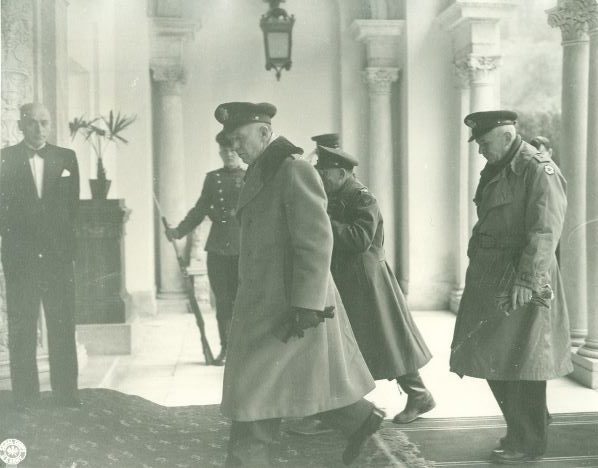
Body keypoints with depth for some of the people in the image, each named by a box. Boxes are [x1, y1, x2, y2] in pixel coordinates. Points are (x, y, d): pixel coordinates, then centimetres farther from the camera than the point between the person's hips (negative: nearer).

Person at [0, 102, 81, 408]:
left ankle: (66, 394, 11)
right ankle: (25, 397, 11)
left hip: (58, 255, 1)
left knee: (63, 328, 3)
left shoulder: (66, 158, 8)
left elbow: (72, 206, 9)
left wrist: (65, 242, 5)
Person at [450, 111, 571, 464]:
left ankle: (528, 443, 12)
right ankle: (535, 421, 29)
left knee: (521, 361, -2)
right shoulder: (495, 171, 15)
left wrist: (526, 280, -25)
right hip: (489, 279, 9)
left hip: (522, 281, -9)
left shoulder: (540, 170, -12)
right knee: (493, 358, 12)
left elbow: (545, 232, -20)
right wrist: (479, 272, 16)